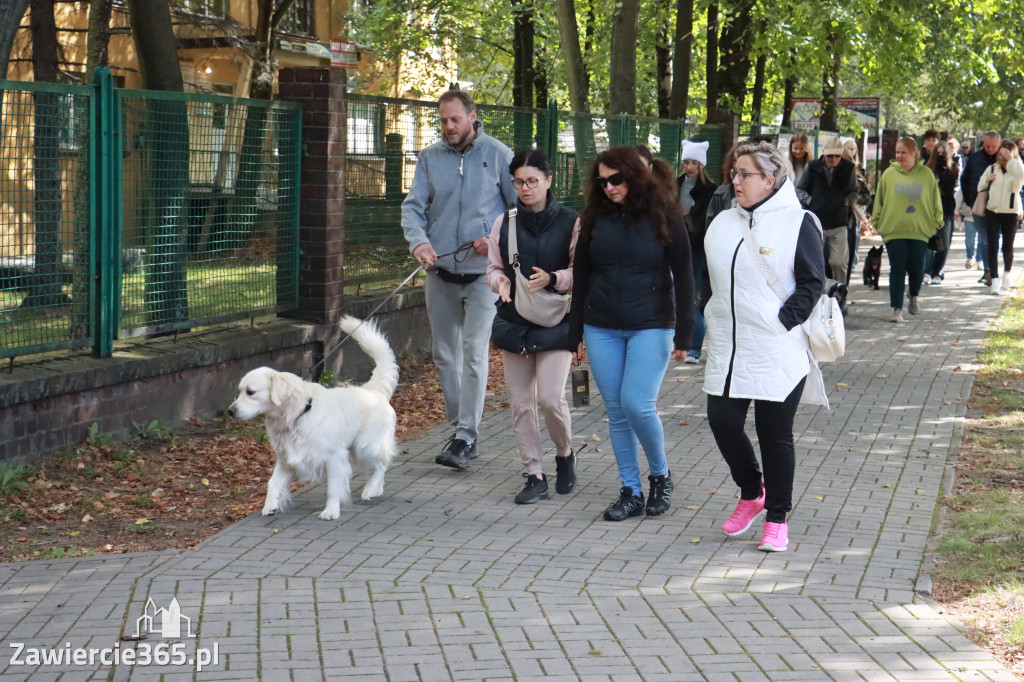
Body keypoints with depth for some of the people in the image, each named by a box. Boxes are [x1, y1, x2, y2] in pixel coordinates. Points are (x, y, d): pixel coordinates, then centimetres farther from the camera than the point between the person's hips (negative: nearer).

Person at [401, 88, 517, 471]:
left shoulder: (497, 155, 0)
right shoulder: (429, 157, 7)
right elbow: (412, 207, 3)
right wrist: (418, 241, -18)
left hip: (482, 271, -4)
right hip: (440, 270, 4)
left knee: (474, 352, -11)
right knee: (444, 355, 9)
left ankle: (466, 438, -10)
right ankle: (459, 428, 21)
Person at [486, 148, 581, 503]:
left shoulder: (570, 222, -3)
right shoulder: (504, 222, 7)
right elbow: (493, 268, 14)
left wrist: (553, 279, -19)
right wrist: (500, 282, -8)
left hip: (555, 322, -4)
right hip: (514, 322, 4)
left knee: (551, 398, -12)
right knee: (521, 402, 4)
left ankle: (565, 454, 17)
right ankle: (535, 475, 13)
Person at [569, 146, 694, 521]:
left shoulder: (662, 214, -3)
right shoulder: (595, 217, 7)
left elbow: (683, 275, -2)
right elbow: (581, 276, 13)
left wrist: (683, 335, -6)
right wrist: (576, 332, 10)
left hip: (651, 327, -4)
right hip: (602, 330, 4)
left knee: (637, 405, -14)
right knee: (616, 412, 4)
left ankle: (661, 475, 10)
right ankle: (631, 492, 13)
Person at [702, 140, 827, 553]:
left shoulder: (798, 223, -5)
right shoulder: (723, 224, 13)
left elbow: (813, 282, -6)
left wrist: (784, 321, -14)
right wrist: (714, 321, 12)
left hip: (779, 354, -5)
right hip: (727, 351, 6)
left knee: (775, 435, 1)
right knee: (722, 422, 2)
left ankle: (777, 519, 14)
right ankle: (751, 494, 27)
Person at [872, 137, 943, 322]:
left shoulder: (926, 174, 4)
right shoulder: (889, 174, 3)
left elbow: (935, 200, 11)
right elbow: (879, 200, 8)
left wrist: (936, 221, 5)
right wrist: (877, 222, 2)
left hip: (920, 230, 1)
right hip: (893, 230, 0)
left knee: (917, 268, 2)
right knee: (897, 270, -4)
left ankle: (914, 297, 31)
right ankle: (897, 309, 0)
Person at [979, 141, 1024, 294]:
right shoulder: (992, 168, 8)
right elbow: (980, 187, 16)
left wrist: (1011, 160, -22)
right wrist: (987, 180, -5)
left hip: (1010, 213, -2)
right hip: (992, 212, 2)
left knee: (1007, 247, 9)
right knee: (993, 246, -8)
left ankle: (1006, 275, 32)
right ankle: (995, 280, -9)